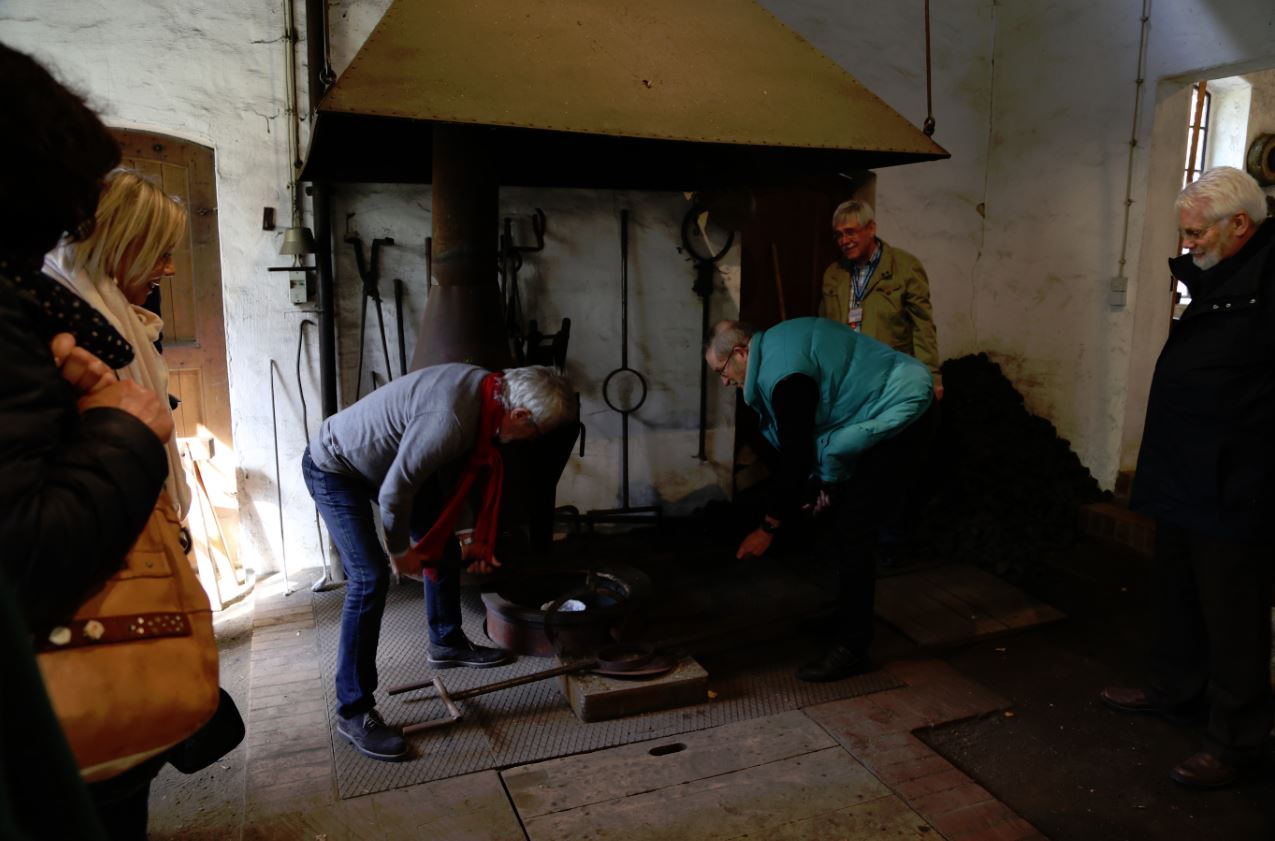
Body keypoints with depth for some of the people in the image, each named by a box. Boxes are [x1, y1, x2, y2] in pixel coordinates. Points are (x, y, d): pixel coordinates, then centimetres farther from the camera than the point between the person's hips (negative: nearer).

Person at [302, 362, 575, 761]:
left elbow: (463, 470, 5)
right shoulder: (450, 419, -38)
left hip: (385, 459, 9)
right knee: (370, 578, -17)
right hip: (334, 469, -9)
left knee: (443, 545, 13)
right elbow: (393, 491, -29)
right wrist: (400, 549, -11)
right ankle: (352, 712, -5)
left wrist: (475, 539, 11)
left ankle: (447, 643, 34)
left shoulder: (487, 386, -9)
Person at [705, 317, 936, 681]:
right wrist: (824, 481, 9)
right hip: (896, 409, 11)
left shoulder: (784, 372, -24)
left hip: (900, 416, -11)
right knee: (844, 518, 15)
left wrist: (768, 528, -15)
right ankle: (851, 618, 29)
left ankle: (851, 648, -5)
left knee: (852, 529, -13)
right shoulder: (775, 346, 8)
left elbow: (795, 455, -23)